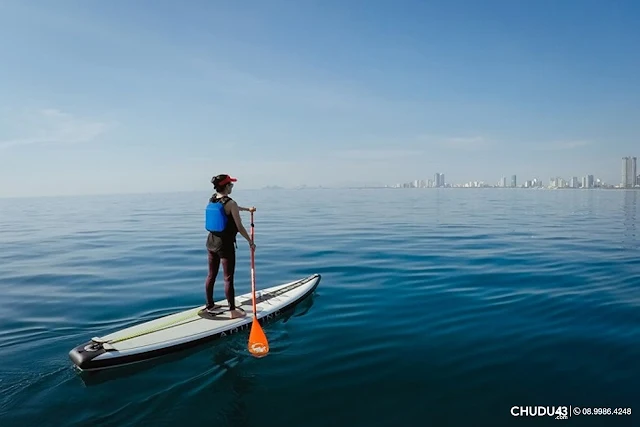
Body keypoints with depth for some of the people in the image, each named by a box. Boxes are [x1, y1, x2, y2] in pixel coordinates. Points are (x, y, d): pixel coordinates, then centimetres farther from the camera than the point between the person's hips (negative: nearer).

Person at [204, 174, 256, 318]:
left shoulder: (212, 199, 5)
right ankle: (233, 311, 7)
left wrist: (247, 209, 36)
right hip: (225, 244, -8)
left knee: (211, 275, 18)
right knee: (228, 278, -1)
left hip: (211, 242, 8)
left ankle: (210, 305, 31)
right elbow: (239, 227, -15)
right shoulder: (230, 203, -18)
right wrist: (250, 242, -3)